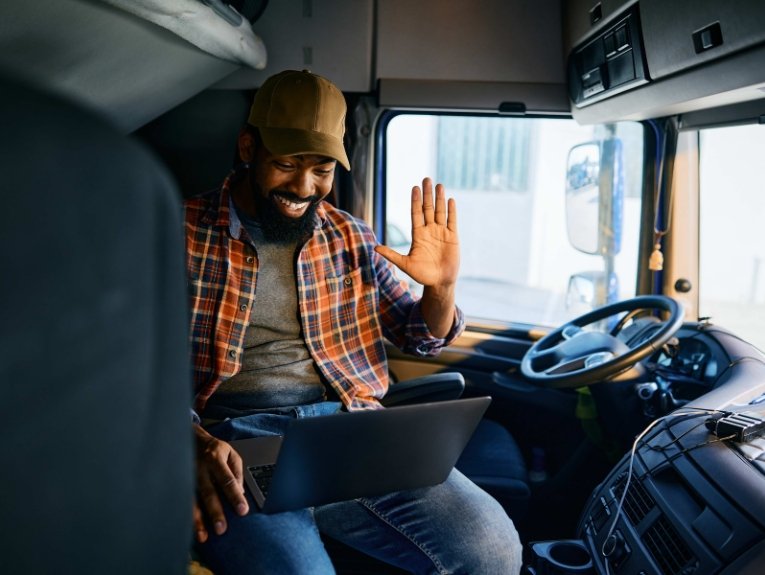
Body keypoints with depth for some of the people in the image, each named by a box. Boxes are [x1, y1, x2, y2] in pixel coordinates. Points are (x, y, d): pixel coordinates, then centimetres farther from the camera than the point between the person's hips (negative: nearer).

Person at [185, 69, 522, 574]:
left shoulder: (351, 238, 15)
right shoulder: (182, 233, 3)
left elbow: (419, 338, 23)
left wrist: (441, 288, 0)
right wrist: (191, 440, -23)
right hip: (234, 442, -3)